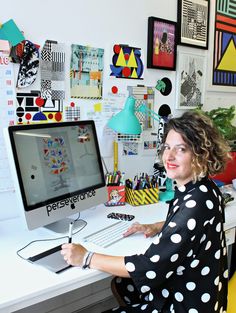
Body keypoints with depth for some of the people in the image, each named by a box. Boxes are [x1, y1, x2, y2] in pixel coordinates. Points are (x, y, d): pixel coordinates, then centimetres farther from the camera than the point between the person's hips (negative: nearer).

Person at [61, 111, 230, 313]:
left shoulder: (197, 201, -32)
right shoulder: (196, 188, -4)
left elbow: (151, 266, -30)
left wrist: (87, 258, -22)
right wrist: (157, 228, 2)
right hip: (180, 283, 9)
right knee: (120, 284, 22)